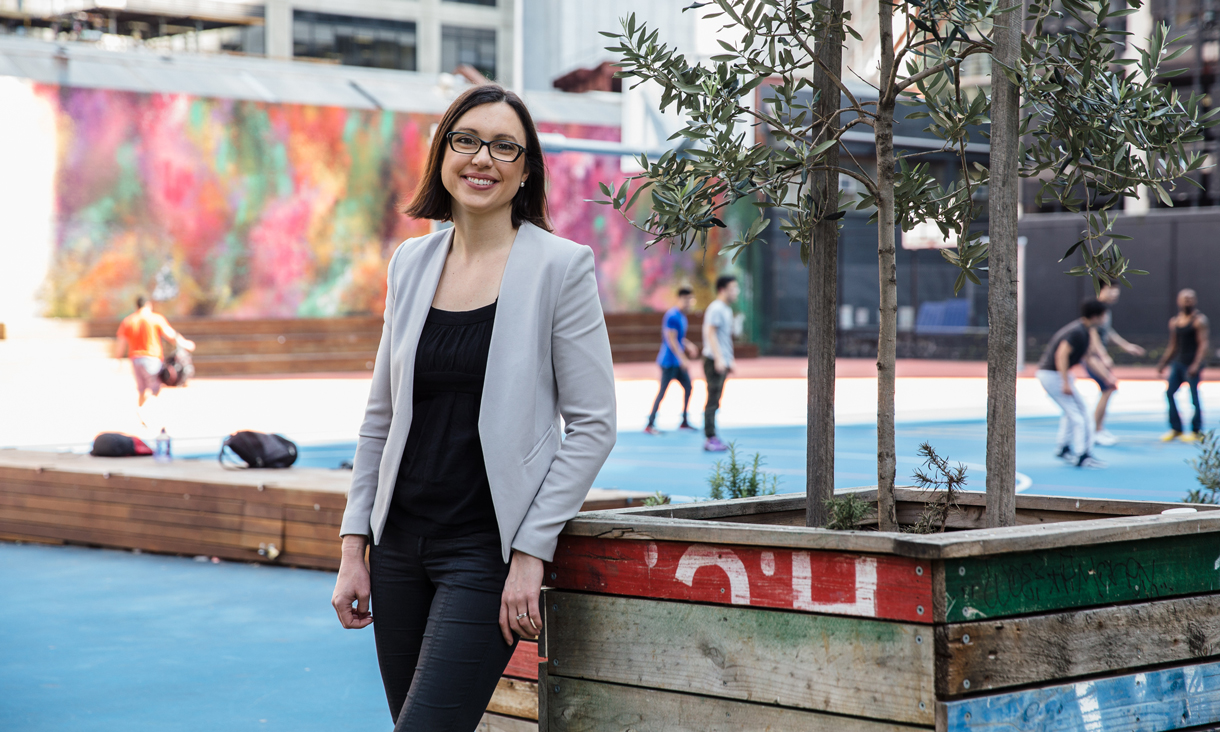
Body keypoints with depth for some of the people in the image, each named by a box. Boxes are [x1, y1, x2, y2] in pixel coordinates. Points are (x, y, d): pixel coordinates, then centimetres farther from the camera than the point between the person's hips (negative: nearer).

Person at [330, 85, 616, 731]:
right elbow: (380, 416, 14)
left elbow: (592, 426, -7)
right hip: (401, 543, 5)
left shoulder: (560, 266, -6)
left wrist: (531, 552, -12)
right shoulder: (411, 263, 8)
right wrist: (353, 545, 8)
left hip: (489, 551, -5)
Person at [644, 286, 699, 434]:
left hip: (678, 362, 10)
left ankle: (684, 422, 17)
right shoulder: (672, 316, -17)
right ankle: (650, 425, -4)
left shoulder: (682, 316, 13)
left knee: (688, 386, 9)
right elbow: (671, 340, -21)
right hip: (669, 361, -10)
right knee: (662, 391, -7)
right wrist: (683, 359, -22)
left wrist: (688, 345, 10)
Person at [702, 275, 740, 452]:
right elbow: (710, 333, -19)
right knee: (713, 399, -9)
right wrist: (719, 358, -24)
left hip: (722, 361, 10)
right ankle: (710, 439, -8)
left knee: (715, 401, 11)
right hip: (714, 361, -10)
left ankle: (712, 438, 14)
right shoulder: (715, 309, -12)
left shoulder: (726, 309, 18)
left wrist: (730, 360, 24)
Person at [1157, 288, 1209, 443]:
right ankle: (1176, 429, 10)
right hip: (1178, 362, 7)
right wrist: (1163, 362, 16)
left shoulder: (1199, 320, -5)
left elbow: (1203, 344, -12)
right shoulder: (1174, 321, 15)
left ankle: (1196, 431, 7)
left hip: (1192, 363, -7)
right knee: (1169, 392, 0)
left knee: (1194, 397, -4)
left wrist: (1196, 364, -21)